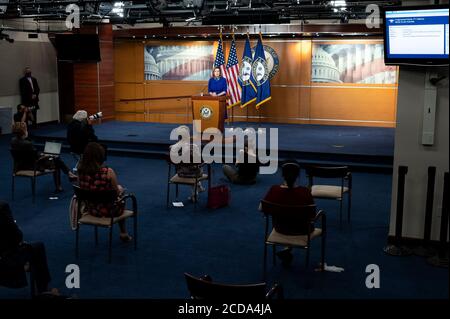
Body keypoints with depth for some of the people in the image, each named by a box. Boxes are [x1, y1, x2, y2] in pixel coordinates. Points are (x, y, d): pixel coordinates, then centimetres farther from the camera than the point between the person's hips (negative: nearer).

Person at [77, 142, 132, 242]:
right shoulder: (108, 172, -27)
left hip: (90, 209, 5)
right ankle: (123, 234, 42)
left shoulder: (80, 171, -13)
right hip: (108, 211, -5)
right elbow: (116, 192, -13)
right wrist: (120, 189, 12)